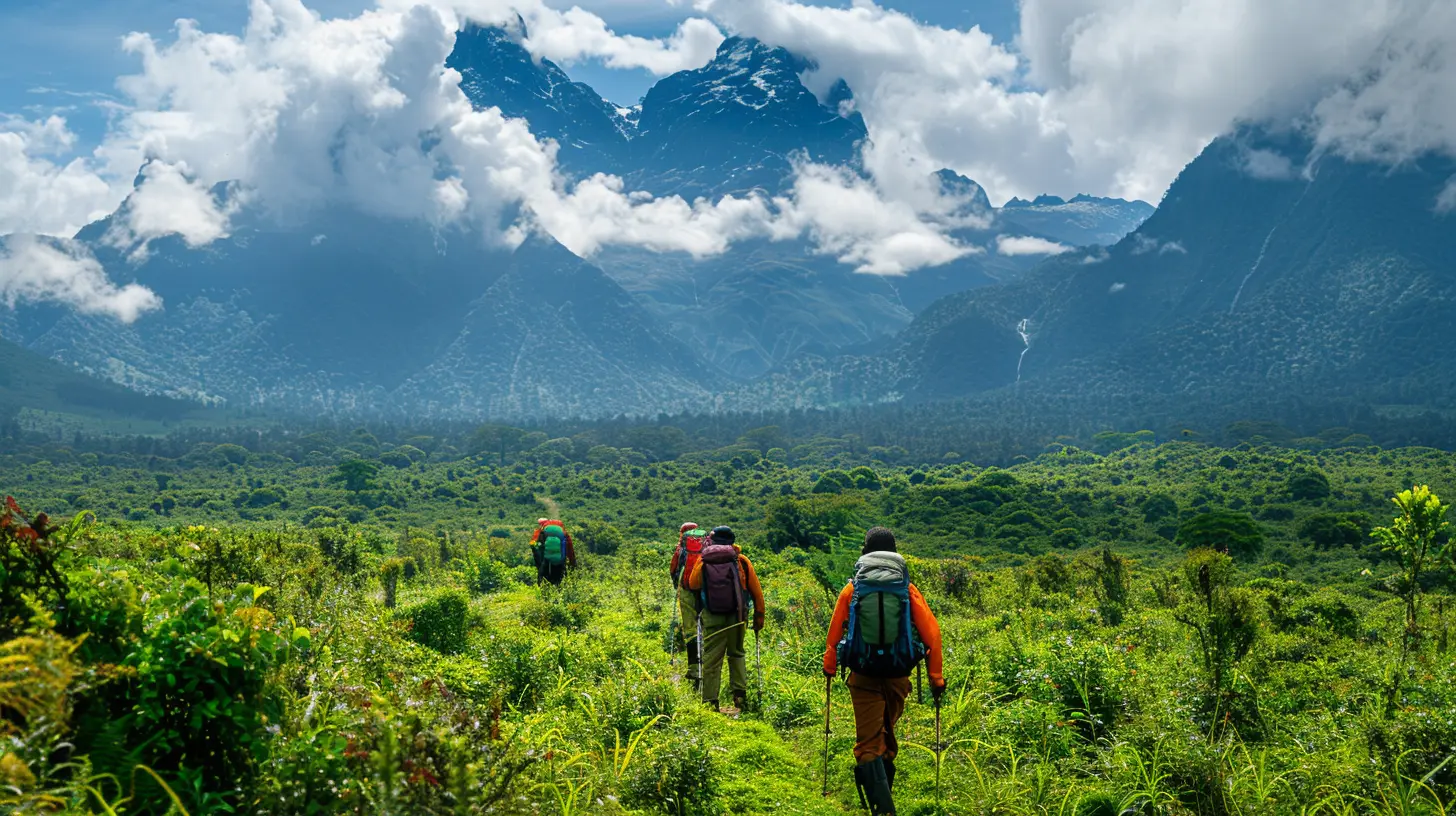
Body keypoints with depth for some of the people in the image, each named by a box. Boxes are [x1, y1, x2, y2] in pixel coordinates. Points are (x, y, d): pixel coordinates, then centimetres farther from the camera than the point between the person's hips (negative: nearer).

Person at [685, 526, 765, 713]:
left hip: (712, 618, -1)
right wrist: (759, 616, 10)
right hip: (736, 615, 1)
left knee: (711, 658, 5)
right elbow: (757, 592, 3)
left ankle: (710, 701, 3)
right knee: (737, 654, 18)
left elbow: (692, 585, 8)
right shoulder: (741, 561, 1)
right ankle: (740, 693, 7)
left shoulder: (703, 561, 0)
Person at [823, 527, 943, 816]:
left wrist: (829, 667, 21)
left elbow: (835, 632, 6)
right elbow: (932, 633, -4)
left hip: (864, 676, -1)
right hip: (897, 676, 1)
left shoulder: (852, 588, 1)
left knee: (868, 743, 0)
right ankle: (882, 790, 34)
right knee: (887, 736, 22)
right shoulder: (908, 590, 0)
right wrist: (936, 678, 3)